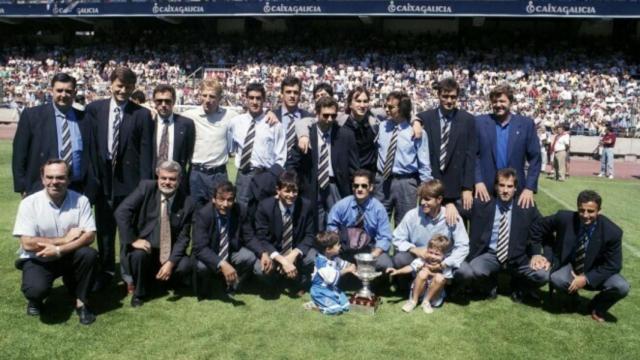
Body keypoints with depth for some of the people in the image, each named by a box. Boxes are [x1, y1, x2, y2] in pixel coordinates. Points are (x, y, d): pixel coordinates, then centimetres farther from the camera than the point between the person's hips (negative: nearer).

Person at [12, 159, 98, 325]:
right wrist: (65, 239, -19)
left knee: (90, 254, -29)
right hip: (37, 259, -1)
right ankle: (35, 299, 11)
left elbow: (89, 236, -16)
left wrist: (59, 250, -28)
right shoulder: (29, 203, -14)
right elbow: (27, 243, -18)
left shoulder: (81, 200, -11)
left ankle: (81, 303, -7)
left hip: (68, 256, 2)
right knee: (37, 289, -30)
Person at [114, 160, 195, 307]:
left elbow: (183, 238, -7)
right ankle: (139, 292, -2)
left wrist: (171, 262, -20)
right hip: (144, 246, -1)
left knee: (185, 265, -25)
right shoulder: (146, 187, -11)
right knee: (138, 255, -32)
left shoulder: (187, 203, -9)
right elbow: (121, 212, -15)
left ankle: (165, 279, 12)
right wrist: (133, 240, -22)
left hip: (170, 252, 1)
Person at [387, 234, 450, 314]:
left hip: (434, 293, 0)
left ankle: (426, 301, -12)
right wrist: (397, 271, -38)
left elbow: (447, 281, -17)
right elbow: (411, 267, -23)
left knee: (439, 277, -28)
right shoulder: (422, 260, -14)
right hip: (419, 291, 0)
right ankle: (413, 300, -13)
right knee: (423, 273, -28)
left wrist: (430, 272, -22)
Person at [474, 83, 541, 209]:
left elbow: (535, 158, 2)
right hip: (485, 188, 0)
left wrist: (530, 188, -6)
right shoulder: (479, 122, 2)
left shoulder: (526, 124, 3)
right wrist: (478, 181, -10)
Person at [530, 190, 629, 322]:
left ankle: (597, 307, 8)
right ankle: (572, 297, 5)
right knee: (556, 279, -34)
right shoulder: (564, 218, -21)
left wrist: (587, 278, -24)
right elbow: (537, 227, -5)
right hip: (569, 266, 0)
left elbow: (613, 265, -14)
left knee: (622, 287, -26)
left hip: (594, 272, 1)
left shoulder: (612, 232, -21)